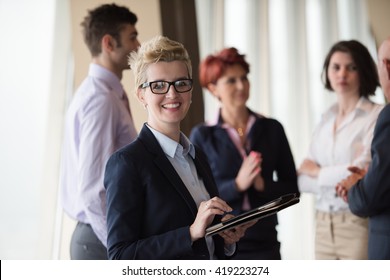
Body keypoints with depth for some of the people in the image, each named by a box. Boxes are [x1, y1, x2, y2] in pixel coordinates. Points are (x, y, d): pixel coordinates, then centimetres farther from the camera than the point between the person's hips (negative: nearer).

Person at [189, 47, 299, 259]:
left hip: (264, 242, 2)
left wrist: (263, 185, -14)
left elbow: (291, 188, 5)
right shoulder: (202, 136, -1)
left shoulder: (271, 129, 3)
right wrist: (237, 184, -18)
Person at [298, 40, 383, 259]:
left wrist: (317, 172, 0)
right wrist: (338, 182, -11)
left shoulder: (378, 115, -6)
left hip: (360, 224, -5)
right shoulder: (325, 121, 12)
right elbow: (303, 181, 8)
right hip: (324, 225, 6)